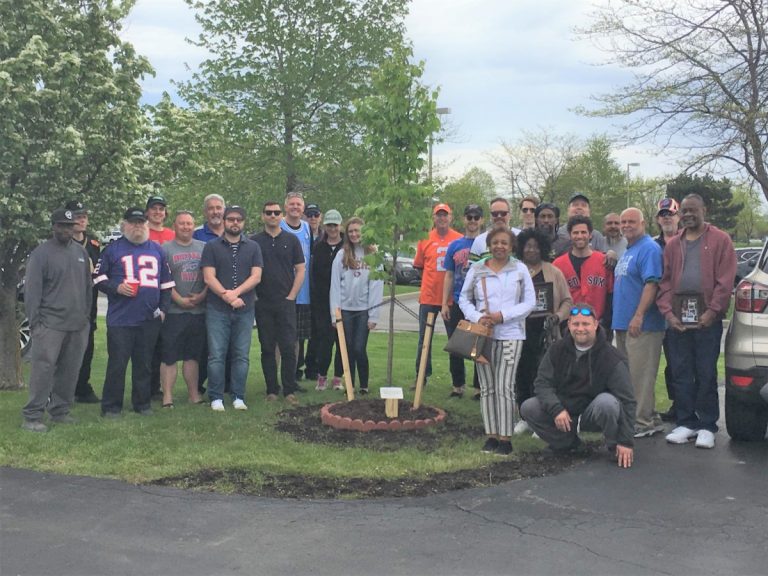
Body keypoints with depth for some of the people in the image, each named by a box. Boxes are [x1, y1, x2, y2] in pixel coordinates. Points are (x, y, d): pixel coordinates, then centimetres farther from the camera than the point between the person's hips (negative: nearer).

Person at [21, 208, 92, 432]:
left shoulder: (80, 252, 14)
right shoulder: (41, 253, -4)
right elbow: (31, 290, -6)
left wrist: (87, 315, 16)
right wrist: (35, 321, -10)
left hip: (78, 325, 6)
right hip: (50, 324, -5)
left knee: (70, 372, 8)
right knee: (43, 369, -8)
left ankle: (59, 411, 19)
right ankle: (32, 416, -3)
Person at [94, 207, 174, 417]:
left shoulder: (157, 249, 14)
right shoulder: (113, 249, 4)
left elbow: (166, 282, 18)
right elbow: (98, 277, 4)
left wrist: (163, 308, 10)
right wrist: (116, 287, -13)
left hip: (150, 319, 3)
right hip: (120, 319, -3)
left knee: (144, 364, 10)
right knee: (117, 364, -2)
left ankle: (142, 404, 20)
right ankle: (111, 406, 7)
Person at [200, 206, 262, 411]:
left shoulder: (253, 247, 10)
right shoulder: (212, 247, 6)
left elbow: (256, 276, 0)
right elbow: (208, 277, -2)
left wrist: (236, 293, -13)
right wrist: (225, 296, -14)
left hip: (245, 310, 2)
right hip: (217, 310, -1)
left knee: (242, 356, 4)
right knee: (216, 355, -2)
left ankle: (238, 397, 13)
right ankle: (216, 397, 7)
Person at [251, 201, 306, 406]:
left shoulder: (291, 240, 6)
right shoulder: (254, 241, 6)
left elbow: (300, 270, 5)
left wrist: (291, 296, -3)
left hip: (286, 302, 0)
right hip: (262, 304, 1)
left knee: (289, 348, -4)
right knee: (267, 348, 6)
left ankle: (289, 390, 4)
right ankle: (272, 390, 13)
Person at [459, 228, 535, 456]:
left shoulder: (520, 269, 3)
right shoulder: (476, 270, 6)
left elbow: (529, 302, 0)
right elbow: (464, 299, 8)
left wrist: (503, 315, -12)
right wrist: (477, 317, -11)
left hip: (510, 334, -2)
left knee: (505, 387, -7)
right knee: (487, 387, 6)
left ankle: (505, 438, -1)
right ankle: (491, 435, 14)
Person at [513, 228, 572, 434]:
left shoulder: (554, 272, 6)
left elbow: (567, 301, 8)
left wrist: (557, 317, -7)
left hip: (544, 332, -1)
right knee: (521, 374, 6)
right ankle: (524, 417, 19)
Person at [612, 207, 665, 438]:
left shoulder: (648, 248, -11)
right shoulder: (627, 251, 20)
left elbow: (652, 284, -21)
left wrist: (638, 316, -26)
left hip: (642, 325, -10)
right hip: (623, 324, 10)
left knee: (640, 374, -8)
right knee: (629, 374, 12)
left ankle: (643, 421, -3)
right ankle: (650, 417, 20)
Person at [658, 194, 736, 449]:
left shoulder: (720, 240, 3)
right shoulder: (673, 244, 14)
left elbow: (725, 280, -4)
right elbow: (665, 281, 10)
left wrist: (712, 311, -12)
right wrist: (668, 312, -3)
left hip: (706, 318, -4)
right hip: (677, 318, 4)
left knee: (706, 373, 1)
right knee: (680, 373, 6)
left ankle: (707, 426, 10)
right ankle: (686, 423, 16)